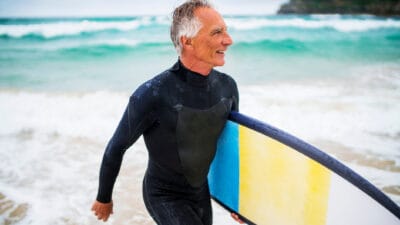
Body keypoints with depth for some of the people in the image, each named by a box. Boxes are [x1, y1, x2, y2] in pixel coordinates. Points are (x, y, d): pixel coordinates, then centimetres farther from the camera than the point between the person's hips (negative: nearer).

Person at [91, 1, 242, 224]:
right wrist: (104, 198, -1)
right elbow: (116, 148, -15)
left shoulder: (227, 86, -13)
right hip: (165, 196, -6)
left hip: (201, 192, 6)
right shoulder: (153, 95, -30)